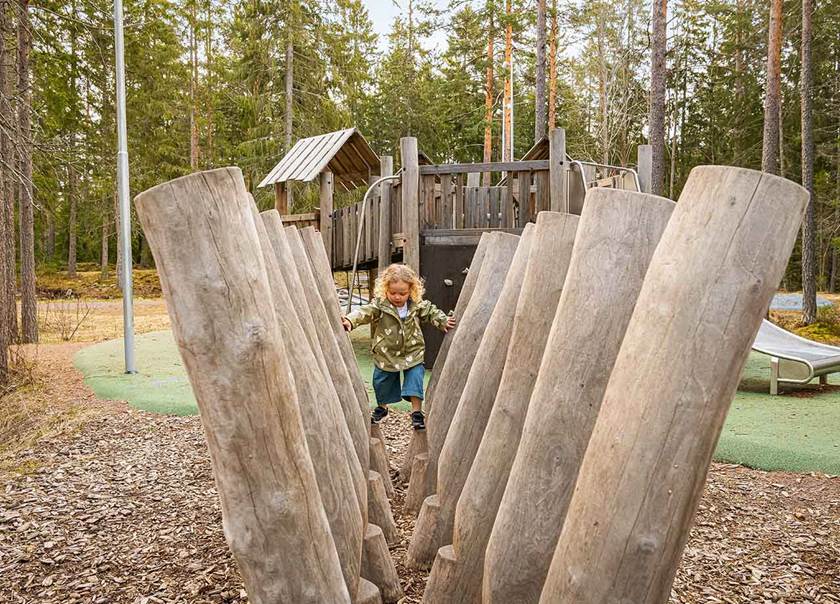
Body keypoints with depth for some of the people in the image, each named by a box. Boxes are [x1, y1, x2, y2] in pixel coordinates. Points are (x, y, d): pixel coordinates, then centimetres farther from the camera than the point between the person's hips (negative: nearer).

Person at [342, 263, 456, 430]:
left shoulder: (417, 305, -9)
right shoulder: (379, 305, -18)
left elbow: (431, 312, 8)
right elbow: (364, 312, -32)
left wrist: (443, 321, -3)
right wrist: (350, 321, -49)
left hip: (412, 352, 0)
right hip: (386, 354, 0)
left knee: (415, 378, -6)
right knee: (382, 382, 13)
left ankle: (416, 411, 9)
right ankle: (382, 407, 37)